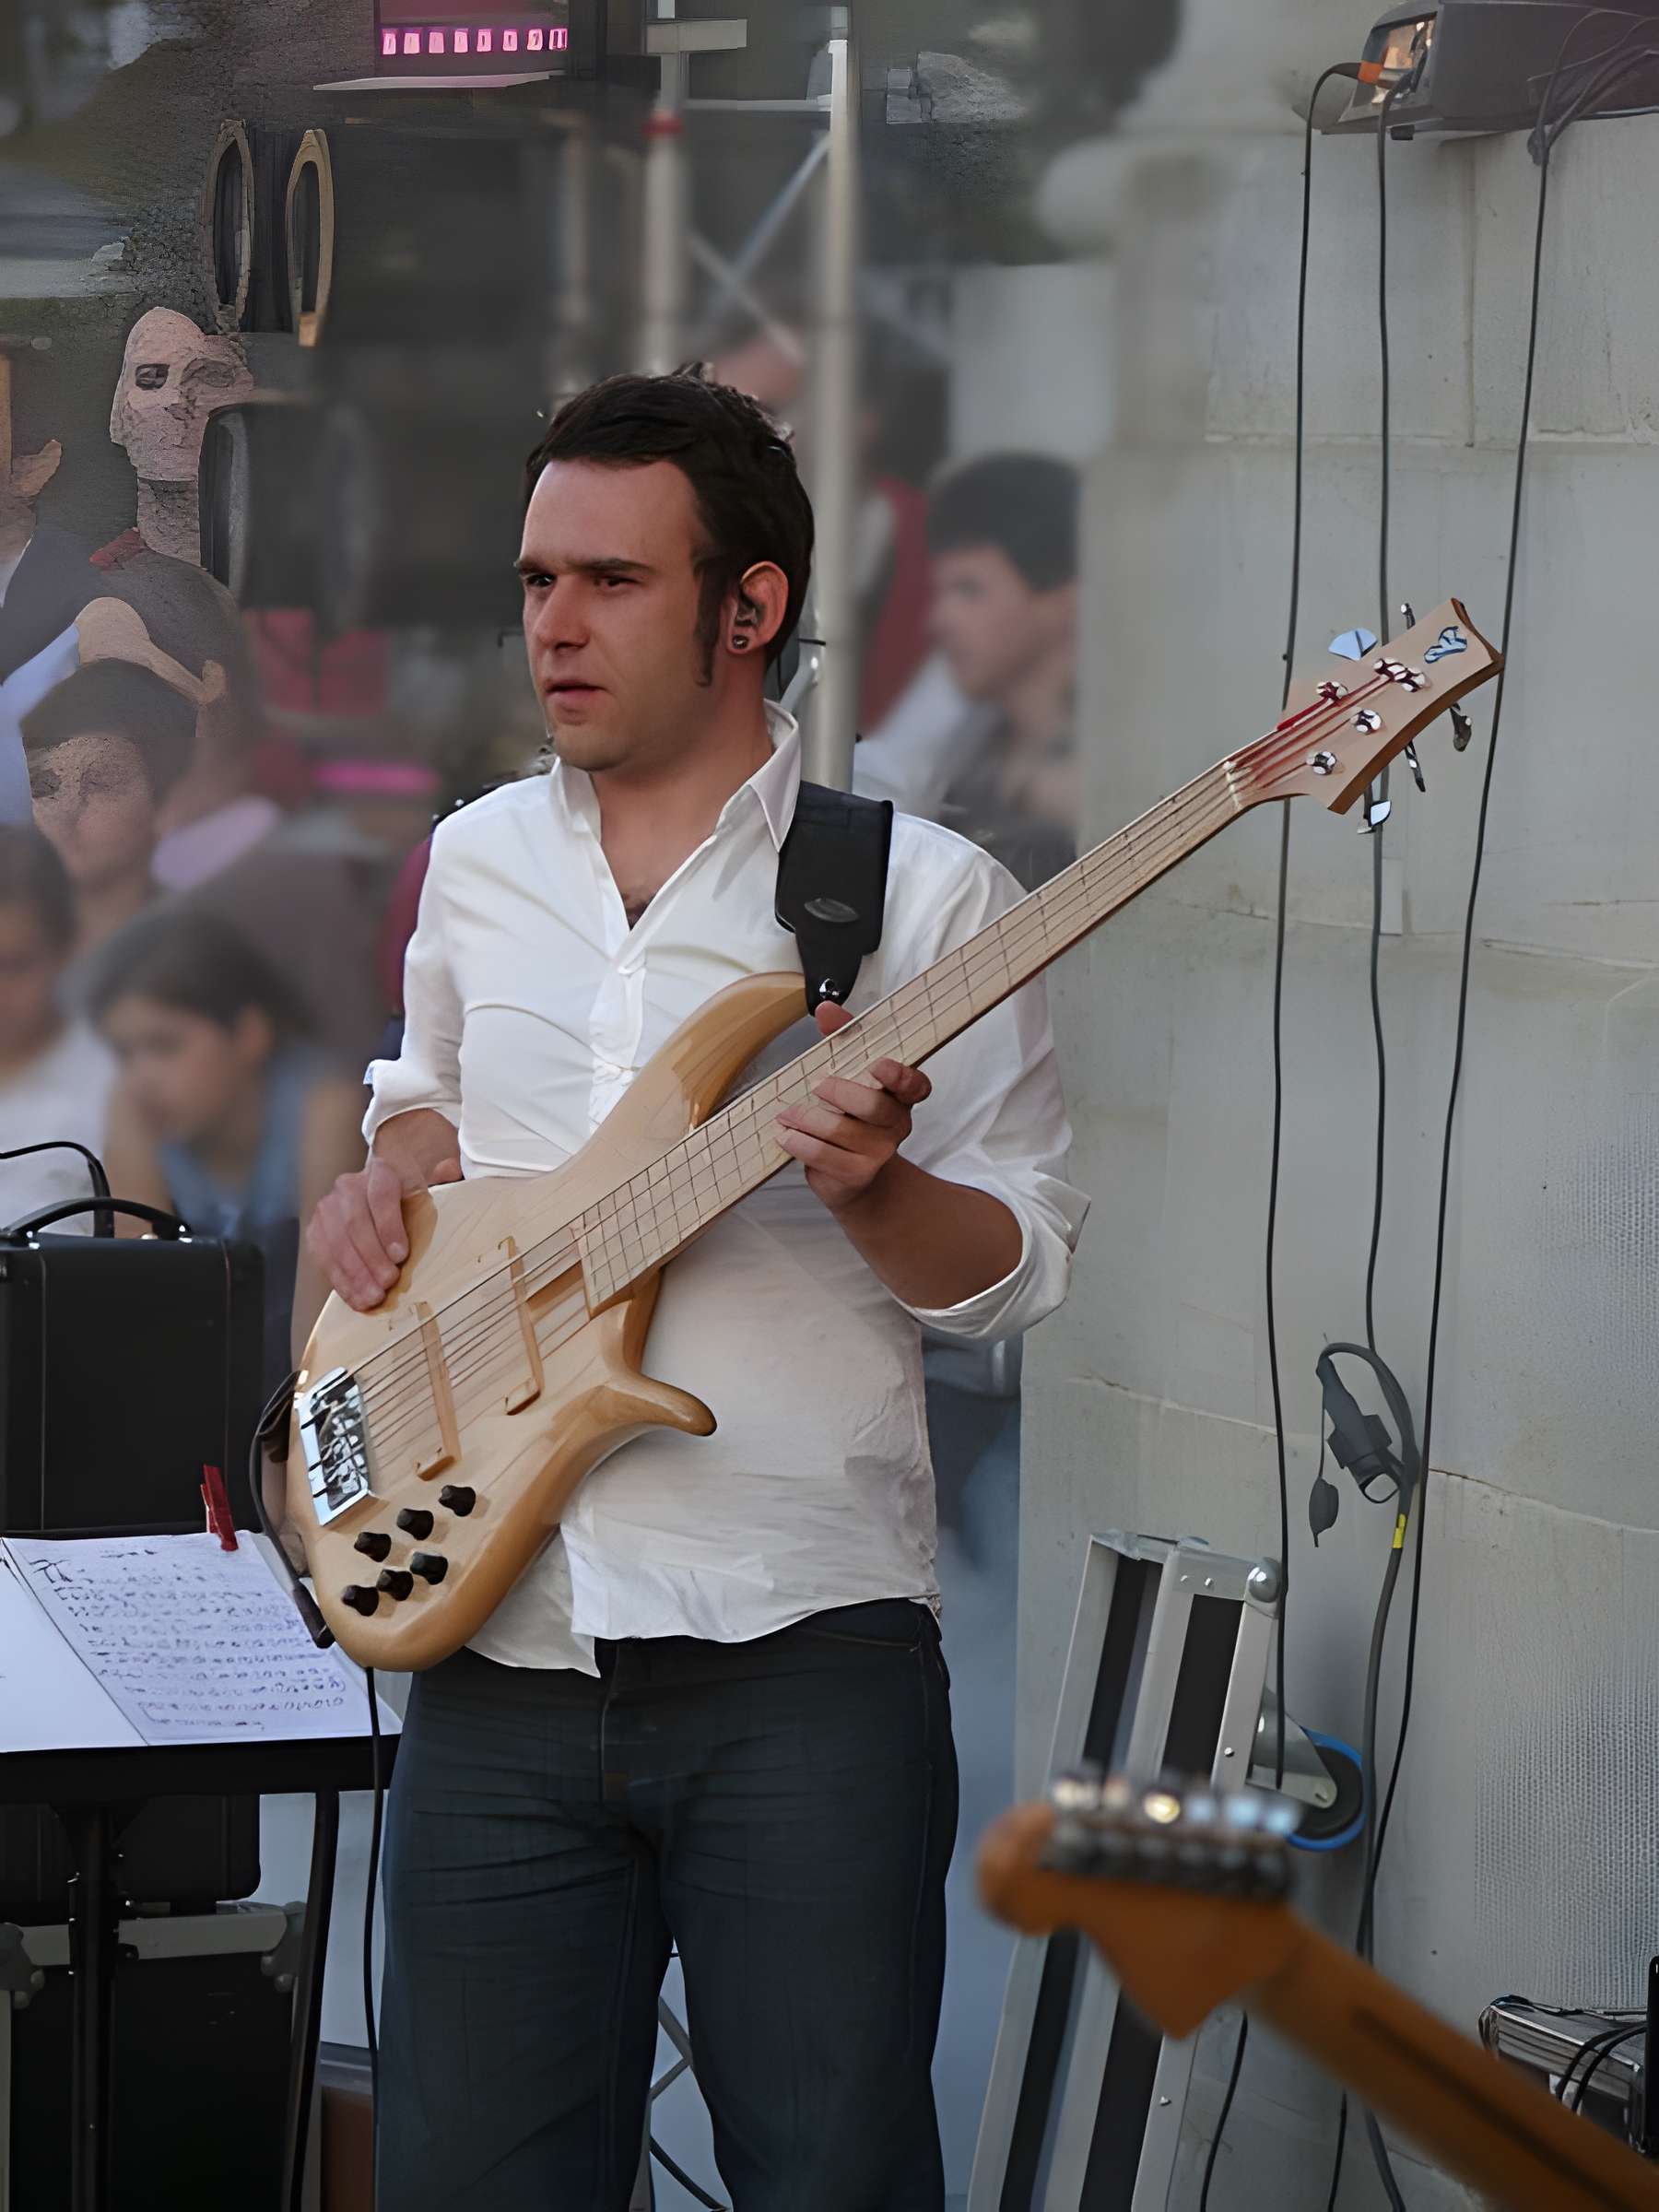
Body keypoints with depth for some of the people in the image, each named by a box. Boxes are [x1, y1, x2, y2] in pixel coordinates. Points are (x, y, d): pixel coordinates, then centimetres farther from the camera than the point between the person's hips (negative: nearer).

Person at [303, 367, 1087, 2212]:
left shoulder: (918, 894, -2)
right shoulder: (478, 863, 13)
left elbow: (1022, 1265, -2)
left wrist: (872, 1189, -21)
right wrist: (390, 1170, 9)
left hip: (803, 1658, -4)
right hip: (497, 1647, 4)